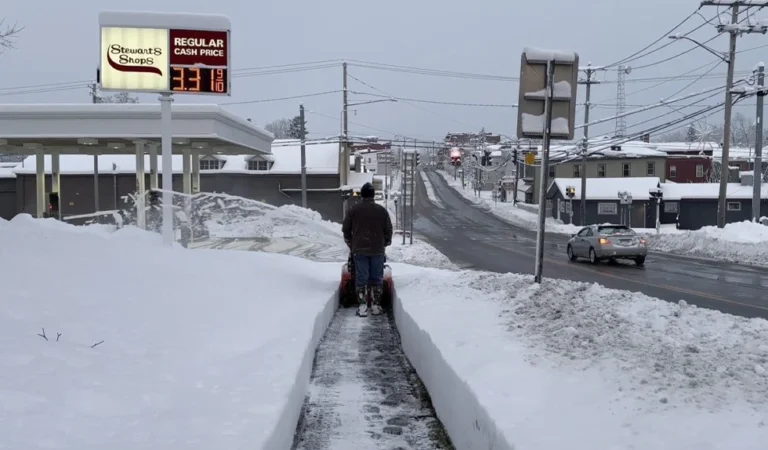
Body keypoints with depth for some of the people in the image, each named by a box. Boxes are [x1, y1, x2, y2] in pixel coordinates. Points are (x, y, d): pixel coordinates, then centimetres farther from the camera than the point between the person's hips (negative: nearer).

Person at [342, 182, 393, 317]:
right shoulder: (382, 210, 0)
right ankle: (376, 306, 9)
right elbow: (388, 230, 5)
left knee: (361, 278, 2)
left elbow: (346, 229, 5)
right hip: (377, 250, 0)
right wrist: (385, 245, 19)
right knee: (377, 279, 8)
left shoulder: (353, 210, 0)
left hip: (359, 250, 0)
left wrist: (351, 245, 18)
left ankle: (362, 307, -2)